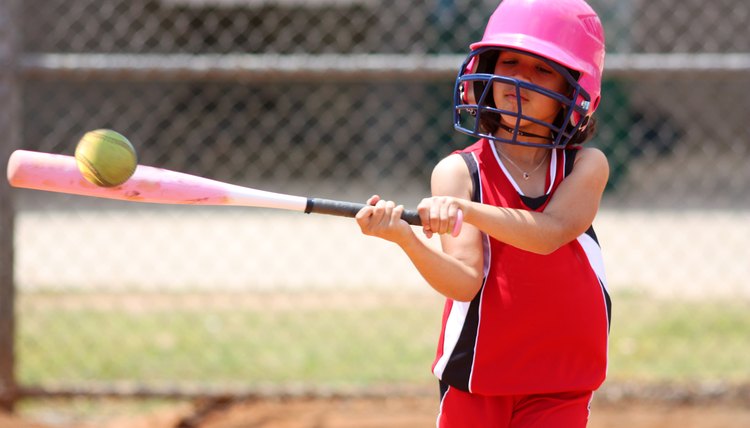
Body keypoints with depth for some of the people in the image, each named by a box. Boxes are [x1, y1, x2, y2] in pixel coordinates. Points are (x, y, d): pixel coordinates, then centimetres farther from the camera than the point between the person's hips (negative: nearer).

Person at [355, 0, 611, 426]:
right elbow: (464, 281, -17)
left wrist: (465, 211, -37)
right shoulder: (459, 171, -4)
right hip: (474, 388, 0)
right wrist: (405, 239, -36)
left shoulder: (587, 167, -1)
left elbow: (548, 233, -22)